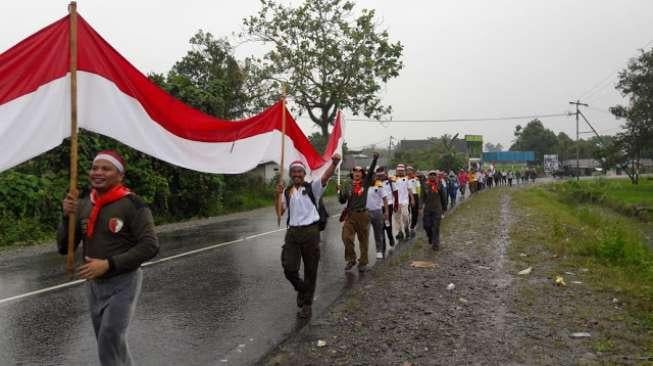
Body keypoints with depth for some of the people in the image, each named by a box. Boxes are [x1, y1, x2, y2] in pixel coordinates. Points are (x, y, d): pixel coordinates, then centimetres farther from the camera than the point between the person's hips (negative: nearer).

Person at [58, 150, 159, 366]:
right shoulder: (83, 205, 3)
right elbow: (64, 248, 4)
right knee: (113, 344, 19)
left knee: (109, 343, -11)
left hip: (123, 283, -6)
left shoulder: (132, 204, -16)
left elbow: (150, 246, -20)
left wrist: (108, 264, -24)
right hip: (93, 284, 7)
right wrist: (67, 217, -13)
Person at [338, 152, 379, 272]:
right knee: (346, 237, -7)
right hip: (350, 215, 2)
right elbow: (342, 201, 9)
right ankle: (351, 259, 11)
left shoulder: (366, 183, 3)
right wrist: (340, 192, -9)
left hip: (362, 215, -2)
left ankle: (363, 263, 19)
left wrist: (375, 159, -21)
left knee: (363, 240, 7)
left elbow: (371, 171, -10)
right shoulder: (349, 187, 9)